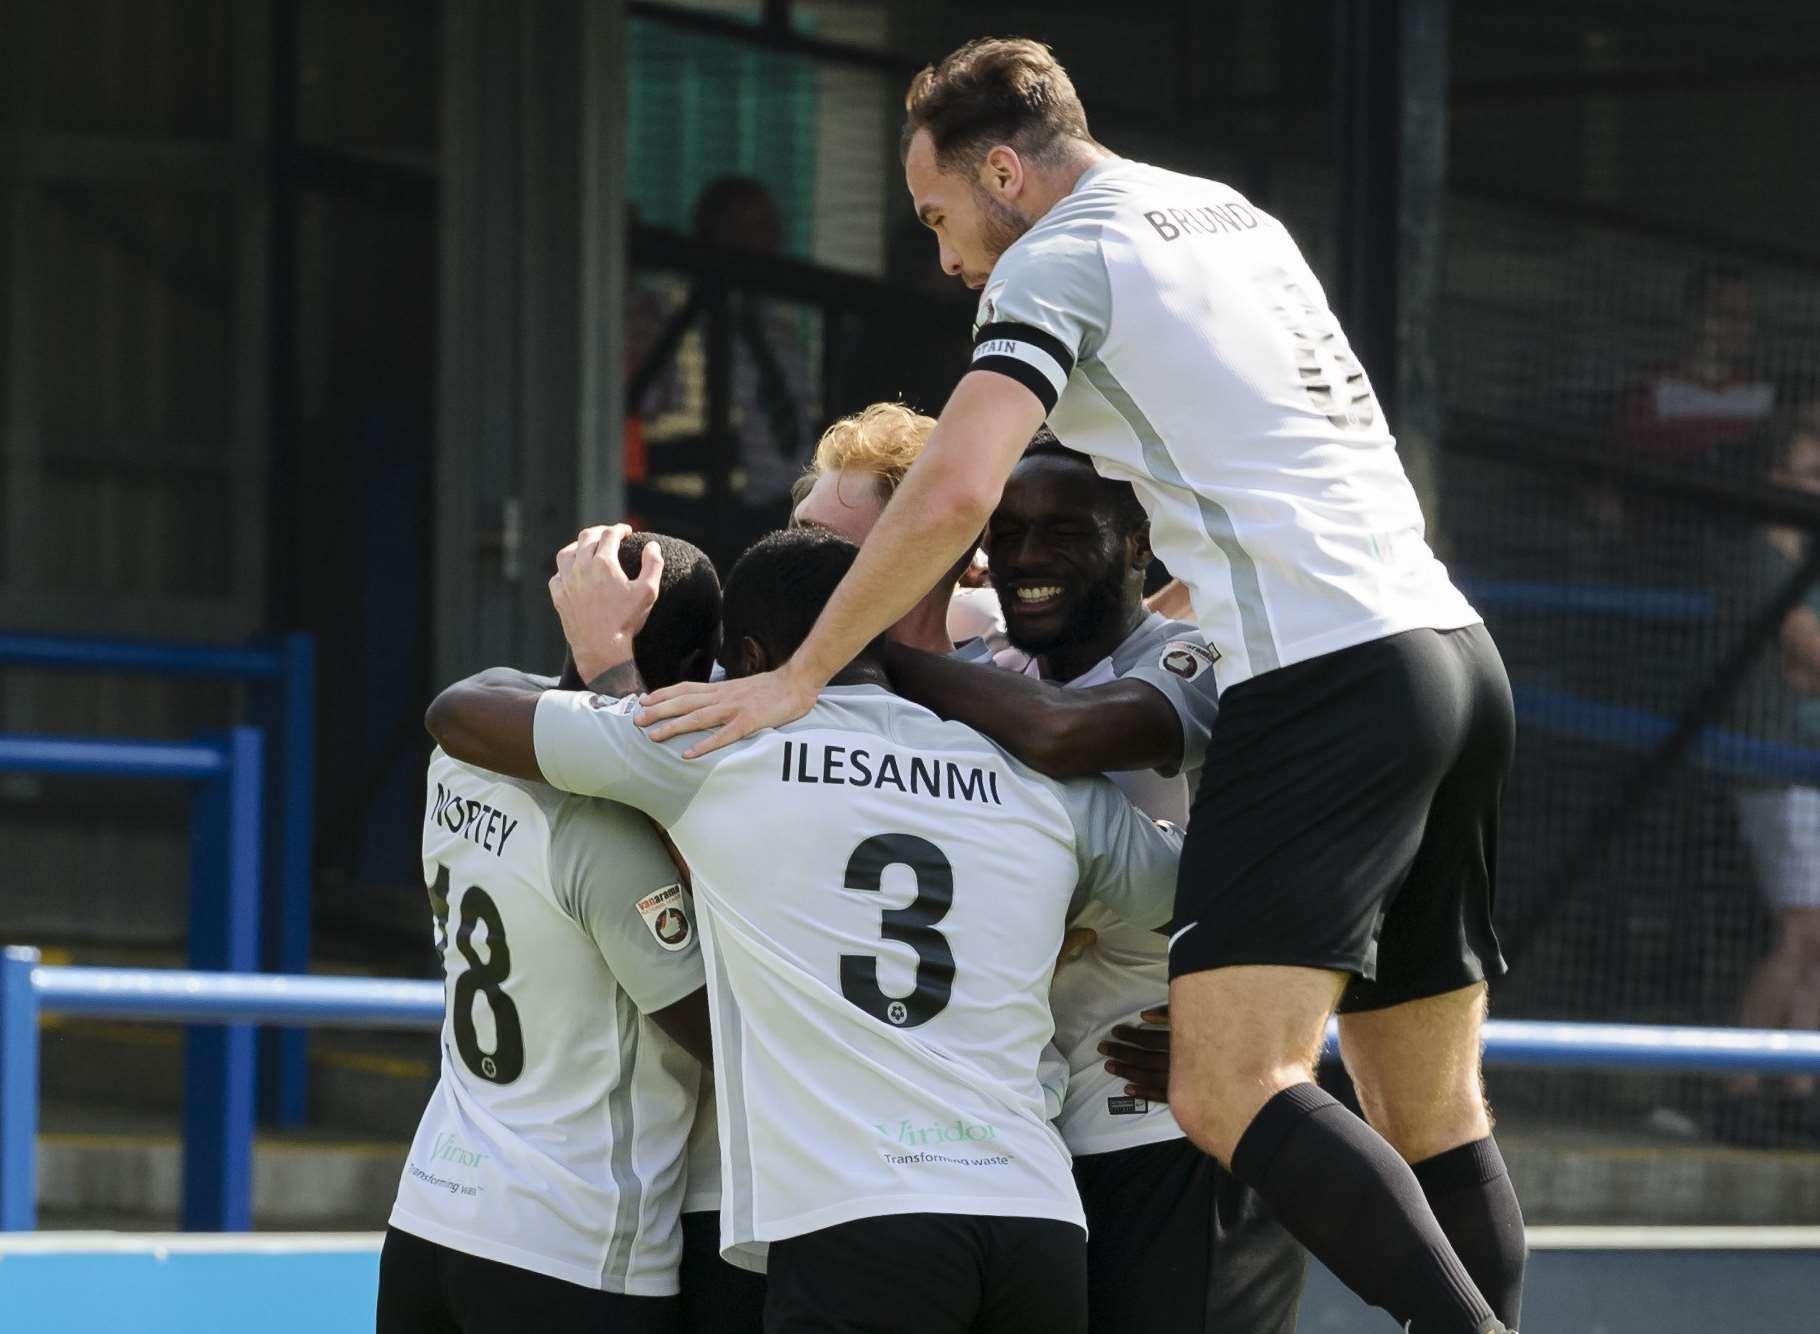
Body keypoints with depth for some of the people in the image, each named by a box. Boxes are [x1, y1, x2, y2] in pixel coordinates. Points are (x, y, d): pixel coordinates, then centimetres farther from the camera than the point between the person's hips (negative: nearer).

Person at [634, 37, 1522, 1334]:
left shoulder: (1057, 263, -2)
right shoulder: (1235, 215, 23)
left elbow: (953, 492, -17)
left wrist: (799, 678, -11)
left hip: (1325, 683, -9)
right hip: (1453, 647, 9)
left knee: (1229, 1089, -17)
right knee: (1434, 1114, 8)